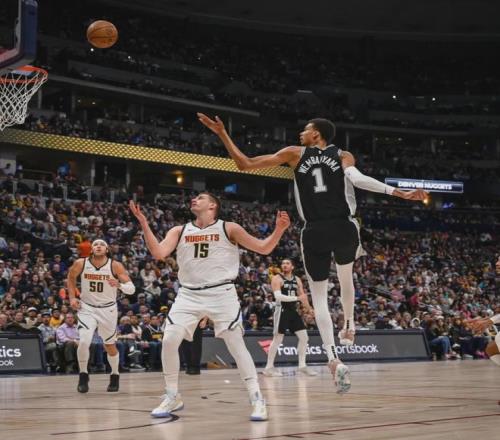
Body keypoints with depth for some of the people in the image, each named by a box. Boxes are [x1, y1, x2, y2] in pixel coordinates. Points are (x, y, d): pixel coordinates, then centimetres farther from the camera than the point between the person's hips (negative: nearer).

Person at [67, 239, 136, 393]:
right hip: (87, 308, 0)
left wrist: (119, 285, -37)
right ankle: (83, 376, 1)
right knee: (84, 342, -19)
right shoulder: (81, 264, -10)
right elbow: (71, 277, 12)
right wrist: (72, 297, 1)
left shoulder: (115, 266, -15)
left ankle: (115, 376, 35)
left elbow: (132, 289, -17)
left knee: (109, 345, 13)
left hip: (108, 309, 0)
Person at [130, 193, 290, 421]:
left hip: (221, 293, -3)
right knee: (169, 340, -9)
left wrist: (279, 229, -13)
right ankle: (172, 397, 8)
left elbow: (264, 249, 4)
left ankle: (257, 399, -3)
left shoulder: (228, 229, 3)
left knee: (236, 344, -9)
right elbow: (159, 253, -4)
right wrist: (144, 223, -11)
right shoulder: (179, 231, 11)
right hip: (189, 294, 3)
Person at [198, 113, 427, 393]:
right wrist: (401, 193, -15)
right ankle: (349, 327, 46)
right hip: (343, 228, 1)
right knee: (346, 277, 33)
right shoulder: (343, 156, 10)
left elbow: (244, 164, 9)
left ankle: (334, 359, -13)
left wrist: (223, 134, 17)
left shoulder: (294, 154, 11)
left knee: (319, 298, 4)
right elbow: (356, 179, -13)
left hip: (314, 233, -1)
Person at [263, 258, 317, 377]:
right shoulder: (277, 279, -8)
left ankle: (302, 365, 13)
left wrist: (307, 307, -1)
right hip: (282, 311, -7)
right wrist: (297, 298, -25)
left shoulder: (297, 280, 12)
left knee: (304, 337, 5)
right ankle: (269, 367, 1)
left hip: (294, 310, 7)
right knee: (277, 339, -5)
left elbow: (302, 295, 16)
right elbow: (278, 296, -20)